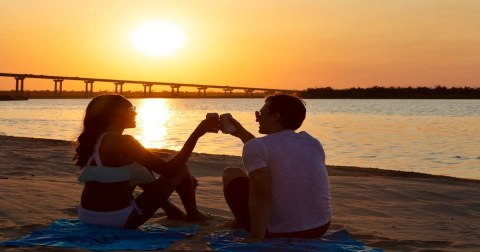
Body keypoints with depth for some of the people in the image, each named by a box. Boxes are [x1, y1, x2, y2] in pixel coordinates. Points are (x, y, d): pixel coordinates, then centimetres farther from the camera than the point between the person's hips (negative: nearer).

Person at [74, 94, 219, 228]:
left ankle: (171, 210, 42)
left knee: (142, 169, 31)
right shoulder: (123, 143, -17)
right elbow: (169, 169, -19)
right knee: (181, 170, 4)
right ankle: (193, 215, 28)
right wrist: (197, 134, -16)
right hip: (119, 220, -8)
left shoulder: (94, 140, 9)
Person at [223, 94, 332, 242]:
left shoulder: (255, 146, -11)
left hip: (279, 233, -6)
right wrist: (241, 133, 32)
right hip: (320, 228, 6)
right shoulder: (313, 143, 9)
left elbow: (261, 193, -24)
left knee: (232, 174, 13)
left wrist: (256, 238, -25)